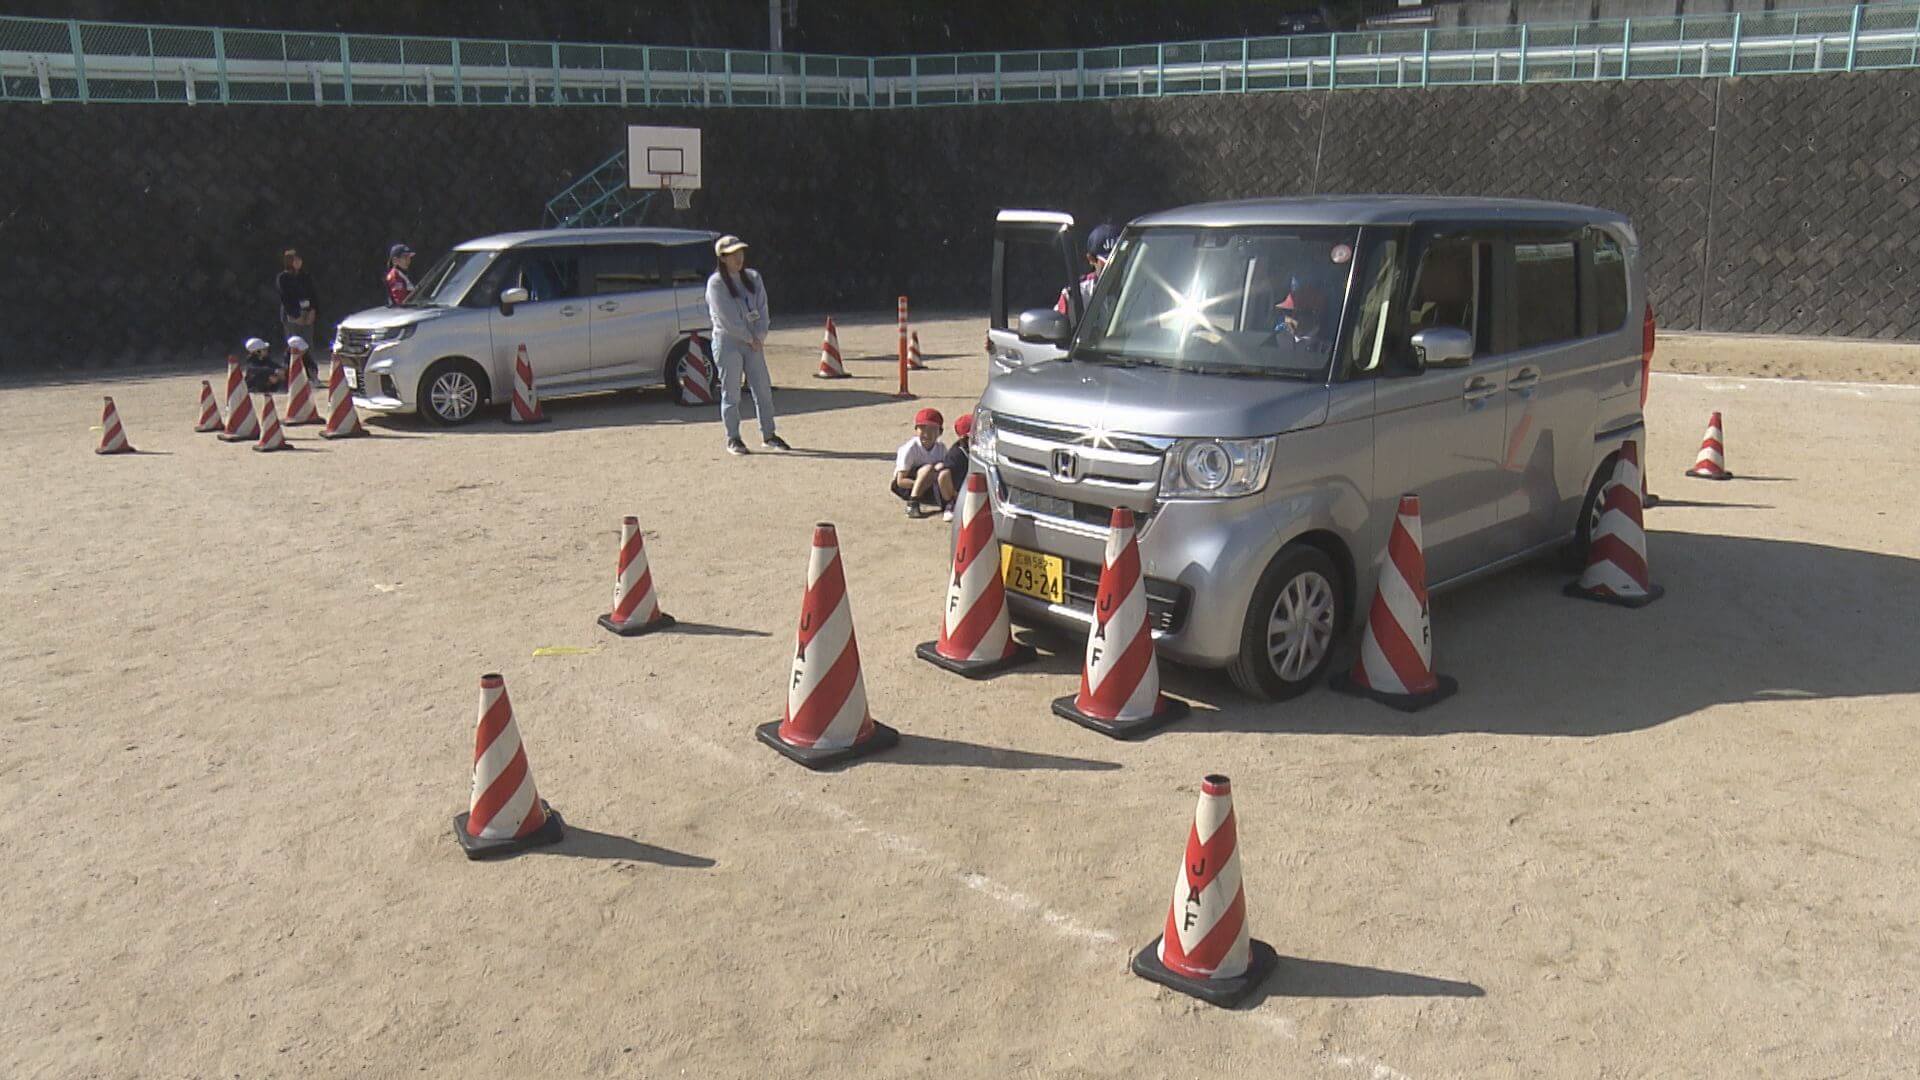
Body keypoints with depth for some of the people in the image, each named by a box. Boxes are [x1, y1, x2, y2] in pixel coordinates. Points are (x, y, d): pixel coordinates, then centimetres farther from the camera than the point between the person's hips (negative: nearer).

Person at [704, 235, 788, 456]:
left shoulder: (753, 278, 9)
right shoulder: (716, 283, -9)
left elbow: (762, 309, 5)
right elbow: (727, 319, -14)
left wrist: (759, 336, -7)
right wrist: (749, 338, -11)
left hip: (753, 342, 6)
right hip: (727, 342, -6)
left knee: (763, 389, 6)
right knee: (731, 393, -1)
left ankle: (768, 435, 16)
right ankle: (733, 439, 7)